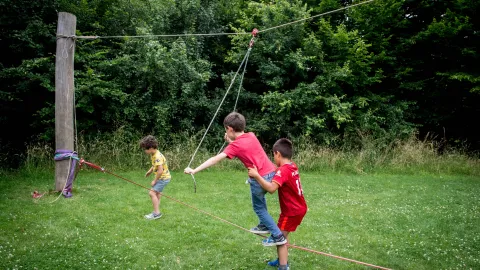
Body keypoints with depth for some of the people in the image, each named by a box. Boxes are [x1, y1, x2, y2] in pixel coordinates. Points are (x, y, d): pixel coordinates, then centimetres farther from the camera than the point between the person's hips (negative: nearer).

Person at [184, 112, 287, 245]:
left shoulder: (235, 146, -11)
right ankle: (264, 225, 38)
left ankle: (278, 236, 14)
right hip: (272, 172, 7)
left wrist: (194, 170, -16)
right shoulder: (251, 136, 7)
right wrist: (230, 141, 11)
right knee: (259, 195, 33)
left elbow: (215, 159, -16)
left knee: (259, 208, 14)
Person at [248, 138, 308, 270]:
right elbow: (277, 172, 19)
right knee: (283, 235, 23)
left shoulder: (283, 170, -25)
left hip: (291, 211, -9)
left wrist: (256, 175, -36)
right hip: (299, 208, 9)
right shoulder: (292, 166, 3)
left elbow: (271, 188, -39)